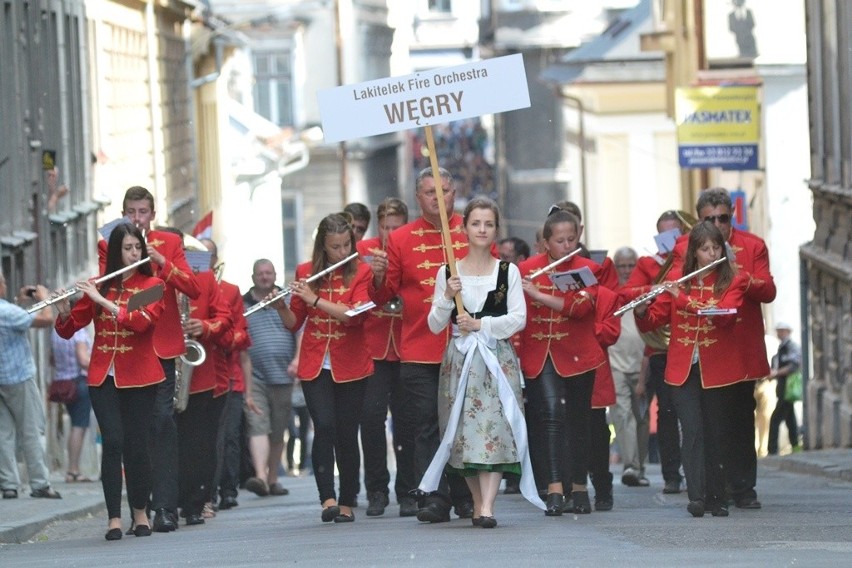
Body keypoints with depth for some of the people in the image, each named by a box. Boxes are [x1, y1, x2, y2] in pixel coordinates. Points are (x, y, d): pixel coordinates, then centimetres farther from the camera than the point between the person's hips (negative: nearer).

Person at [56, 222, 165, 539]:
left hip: (139, 378, -1)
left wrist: (101, 300, -21)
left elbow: (141, 320, -18)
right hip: (103, 377, 1)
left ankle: (140, 513, 15)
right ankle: (114, 519, -9)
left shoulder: (152, 285, 1)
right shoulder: (97, 287, 7)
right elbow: (68, 330, 7)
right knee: (113, 442, -9)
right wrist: (64, 310, -14)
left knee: (137, 444, -2)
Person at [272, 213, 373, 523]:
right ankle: (327, 498, -17)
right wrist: (281, 307, -10)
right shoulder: (305, 273, 5)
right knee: (324, 427, -14)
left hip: (350, 366, -1)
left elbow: (355, 314, -16)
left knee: (346, 434, 1)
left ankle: (347, 503, 10)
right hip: (315, 366, 1)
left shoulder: (361, 272, -2)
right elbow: (294, 322, 10)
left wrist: (314, 300, -20)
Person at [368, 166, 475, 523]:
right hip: (419, 352, 0)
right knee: (425, 426, -4)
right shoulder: (401, 239, 6)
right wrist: (379, 276, -15)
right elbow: (383, 298, 6)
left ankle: (466, 497, 12)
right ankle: (433, 498, -3)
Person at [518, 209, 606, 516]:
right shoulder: (526, 269, 3)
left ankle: (579, 488, 24)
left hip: (578, 356, 1)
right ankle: (554, 490, -22)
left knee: (578, 421, 10)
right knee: (552, 414, -17)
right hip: (539, 356, -1)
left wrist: (538, 295, -21)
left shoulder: (587, 269, 0)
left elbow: (580, 306, -16)